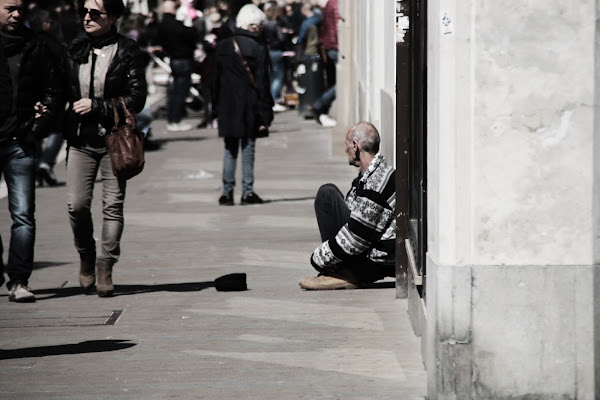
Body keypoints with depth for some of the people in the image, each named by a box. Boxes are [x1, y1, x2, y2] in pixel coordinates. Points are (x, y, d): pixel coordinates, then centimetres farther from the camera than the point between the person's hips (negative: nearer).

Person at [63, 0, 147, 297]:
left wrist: (96, 106, -12)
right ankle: (86, 256, 20)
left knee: (113, 205, -3)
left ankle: (105, 266, 5)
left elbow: (136, 99, -8)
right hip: (80, 139, 3)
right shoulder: (75, 50, 8)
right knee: (76, 205, -4)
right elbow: (63, 93, 18)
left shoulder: (128, 52, -3)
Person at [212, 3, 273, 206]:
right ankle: (247, 191, 6)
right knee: (248, 148, 5)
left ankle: (227, 191, 7)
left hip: (228, 106, 3)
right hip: (250, 106, -3)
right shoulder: (258, 49, -9)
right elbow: (262, 83, -9)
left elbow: (216, 78, 6)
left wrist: (216, 105, 13)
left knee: (230, 149, 10)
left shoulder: (223, 46, 2)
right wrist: (265, 113, -6)